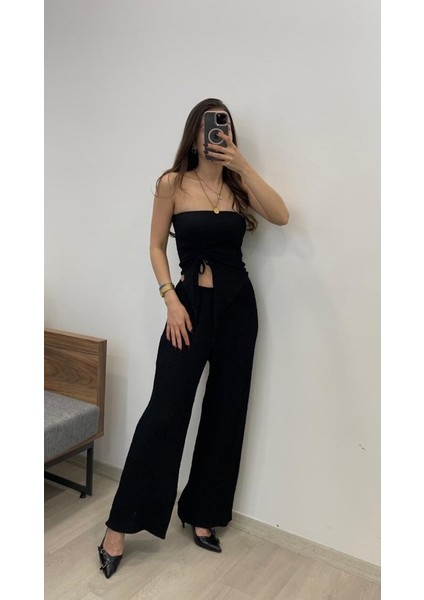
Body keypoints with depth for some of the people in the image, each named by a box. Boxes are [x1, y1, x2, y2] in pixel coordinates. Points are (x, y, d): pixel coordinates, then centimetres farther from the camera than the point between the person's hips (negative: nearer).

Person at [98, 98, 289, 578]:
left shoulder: (238, 184, 6)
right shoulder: (172, 183, -1)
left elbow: (281, 216, -11)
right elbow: (157, 246, 1)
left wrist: (243, 166, -15)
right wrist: (171, 300, -8)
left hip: (238, 304, 4)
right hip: (192, 304, -3)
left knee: (225, 412, 8)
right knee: (164, 412, -6)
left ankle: (201, 513, 26)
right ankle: (119, 526, 8)